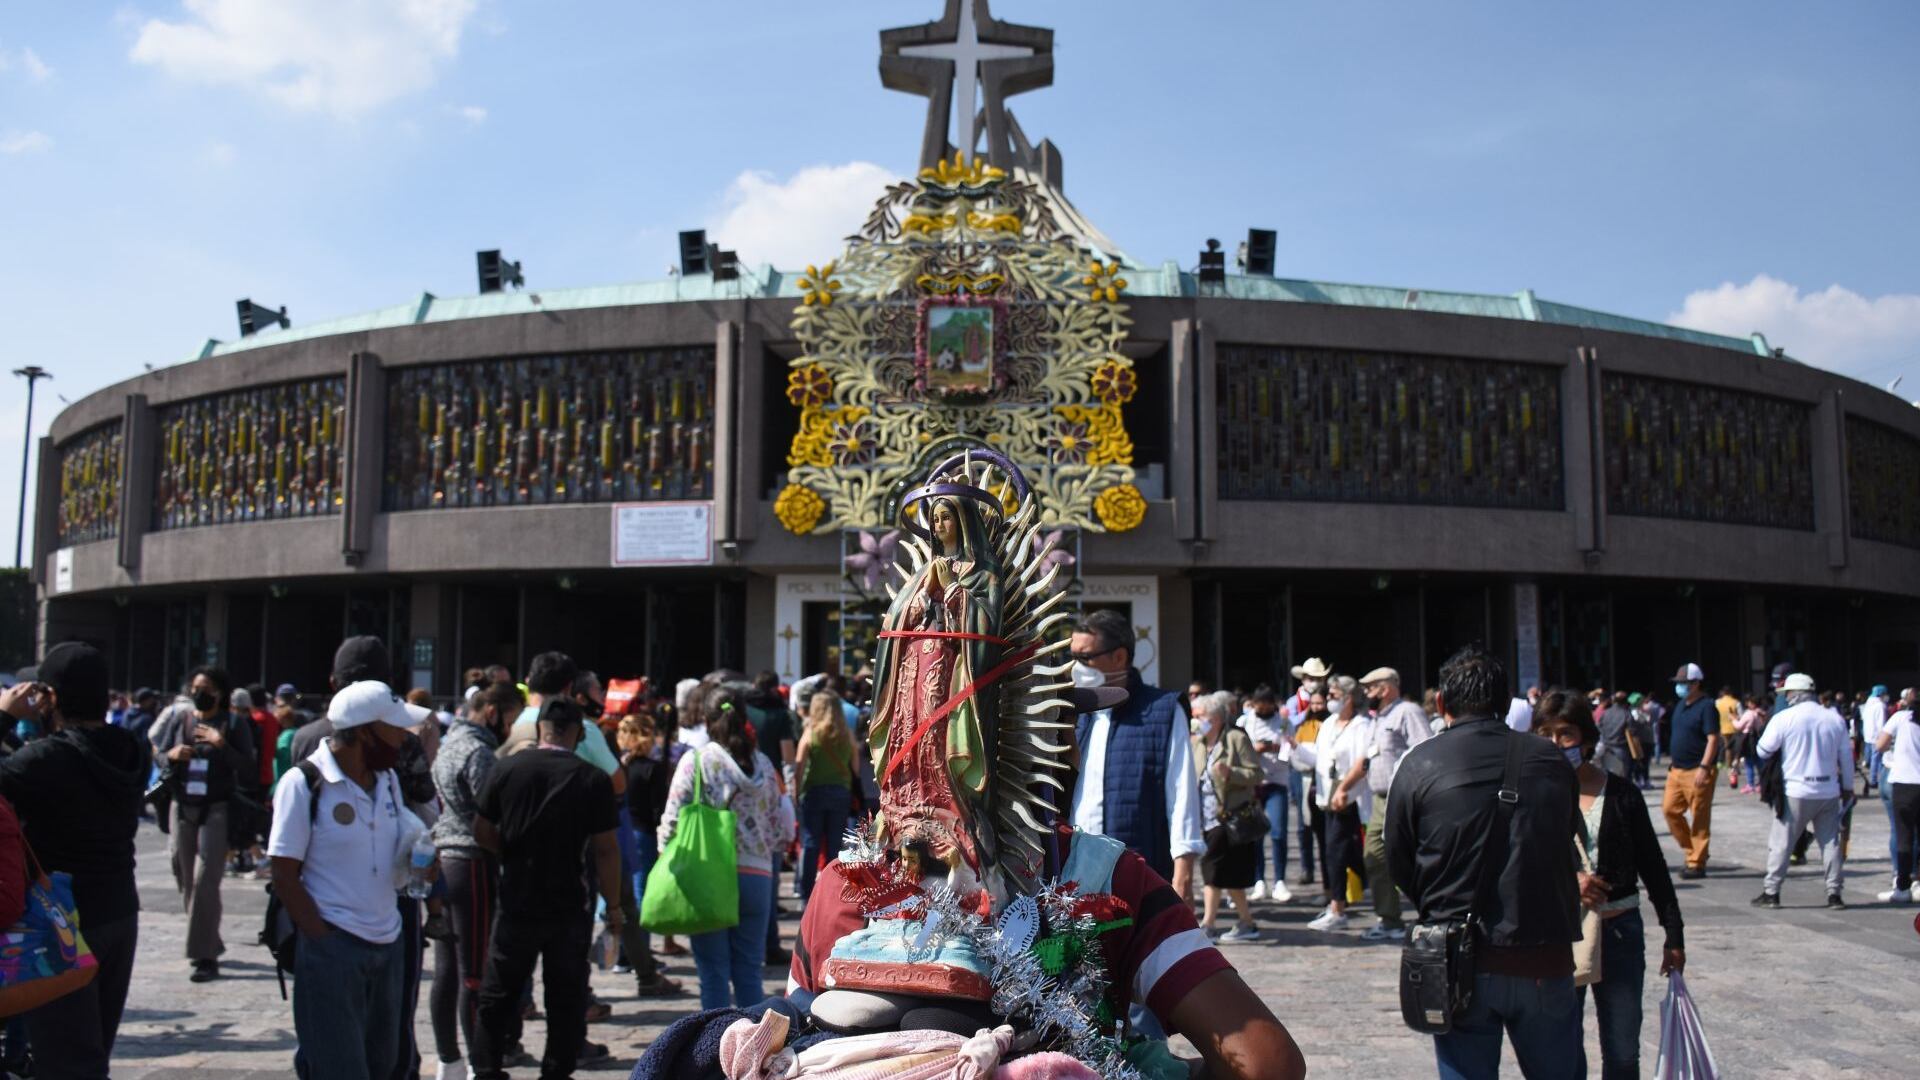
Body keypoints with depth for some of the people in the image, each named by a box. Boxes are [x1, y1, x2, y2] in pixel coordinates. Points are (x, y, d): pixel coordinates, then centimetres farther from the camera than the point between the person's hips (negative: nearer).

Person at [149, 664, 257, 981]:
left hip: (217, 810, -5)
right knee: (186, 881, 11)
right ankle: (210, 943, 28)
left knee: (205, 881, -11)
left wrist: (222, 746, -19)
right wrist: (171, 755, -11)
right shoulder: (179, 719, 8)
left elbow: (249, 770, -7)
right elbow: (158, 757, 11)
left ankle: (206, 957, -6)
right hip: (183, 808, 5)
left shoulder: (234, 723, -3)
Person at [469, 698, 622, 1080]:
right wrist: (613, 907, -1)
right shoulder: (593, 779, -10)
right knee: (565, 998, 9)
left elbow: (481, 831, 0)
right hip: (570, 908, -2)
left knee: (497, 995, 14)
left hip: (517, 903, 2)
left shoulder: (508, 769, -5)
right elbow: (606, 849, -10)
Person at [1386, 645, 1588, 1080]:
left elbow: (1400, 864, 0)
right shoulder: (1552, 761, 1)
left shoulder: (1419, 765, -6)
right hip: (1543, 959, 2)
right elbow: (1564, 843, 12)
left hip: (1459, 963, -1)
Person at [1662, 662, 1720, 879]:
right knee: (1670, 810, 7)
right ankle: (1691, 852, 20)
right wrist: (1672, 763, 20)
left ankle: (1697, 863, 3)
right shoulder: (1680, 705, 14)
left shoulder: (1706, 706, -11)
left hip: (1697, 772, -8)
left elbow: (1713, 739, -17)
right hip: (1676, 770, 9)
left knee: (1700, 818, -2)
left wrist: (1704, 768, -24)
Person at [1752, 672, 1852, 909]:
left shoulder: (1784, 718, -9)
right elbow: (1846, 757, 10)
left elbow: (1763, 751, -5)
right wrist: (1848, 787, 20)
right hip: (1829, 790, 4)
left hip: (1796, 791, -3)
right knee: (1831, 842, 11)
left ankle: (1771, 892, 6)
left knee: (1781, 843, 4)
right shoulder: (1835, 718, 4)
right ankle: (1834, 893, 11)